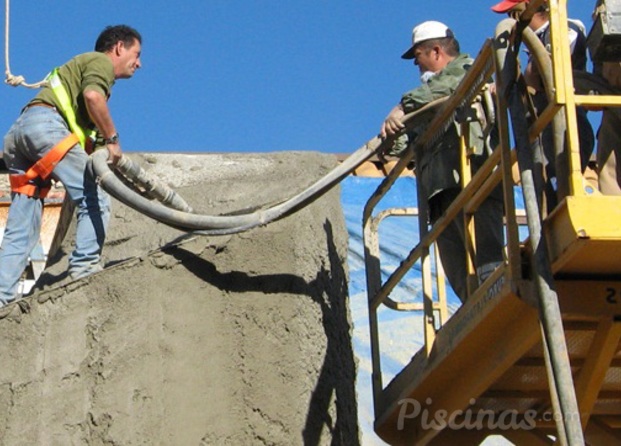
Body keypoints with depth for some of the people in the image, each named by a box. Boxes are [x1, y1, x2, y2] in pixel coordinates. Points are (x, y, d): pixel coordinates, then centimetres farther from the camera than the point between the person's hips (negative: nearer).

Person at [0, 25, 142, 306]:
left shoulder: (81, 65, 36)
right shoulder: (101, 61, 9)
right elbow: (93, 96, -13)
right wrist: (112, 139, -8)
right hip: (45, 123, -9)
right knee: (94, 200, -7)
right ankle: (84, 266, -17)